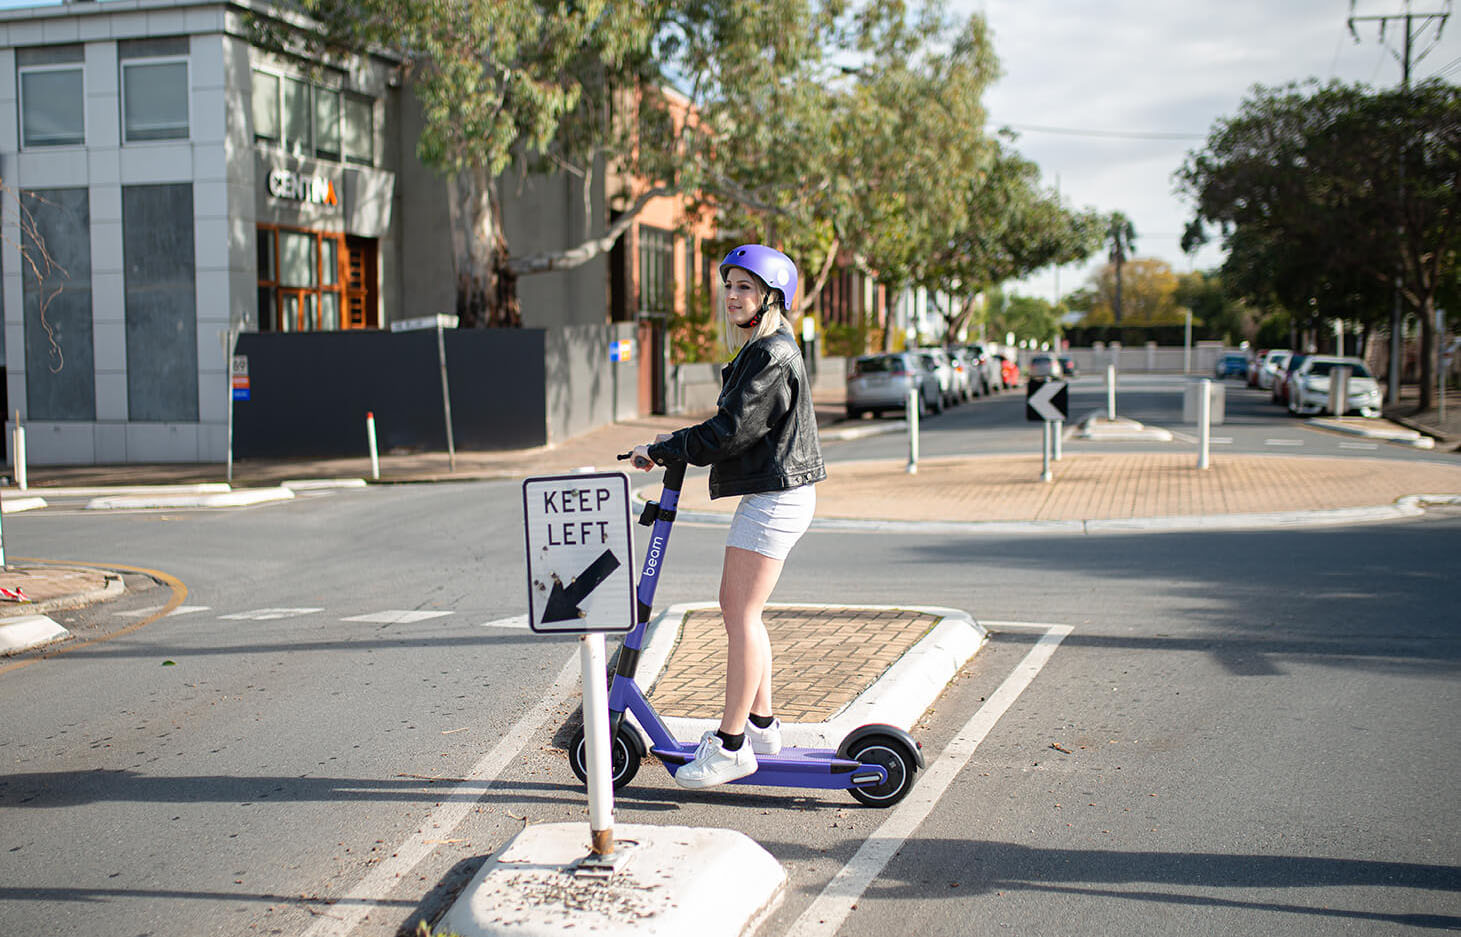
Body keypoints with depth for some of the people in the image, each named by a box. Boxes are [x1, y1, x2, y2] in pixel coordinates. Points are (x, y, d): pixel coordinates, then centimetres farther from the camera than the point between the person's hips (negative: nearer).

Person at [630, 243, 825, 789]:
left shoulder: (773, 356, -16)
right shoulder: (759, 351, 17)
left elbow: (731, 430, -21)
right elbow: (738, 426, 22)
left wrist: (660, 450, -13)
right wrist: (668, 451, 14)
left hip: (775, 497, -11)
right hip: (768, 494, 11)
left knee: (741, 615, -9)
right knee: (737, 608, 15)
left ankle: (731, 745, -5)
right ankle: (761, 725, 24)